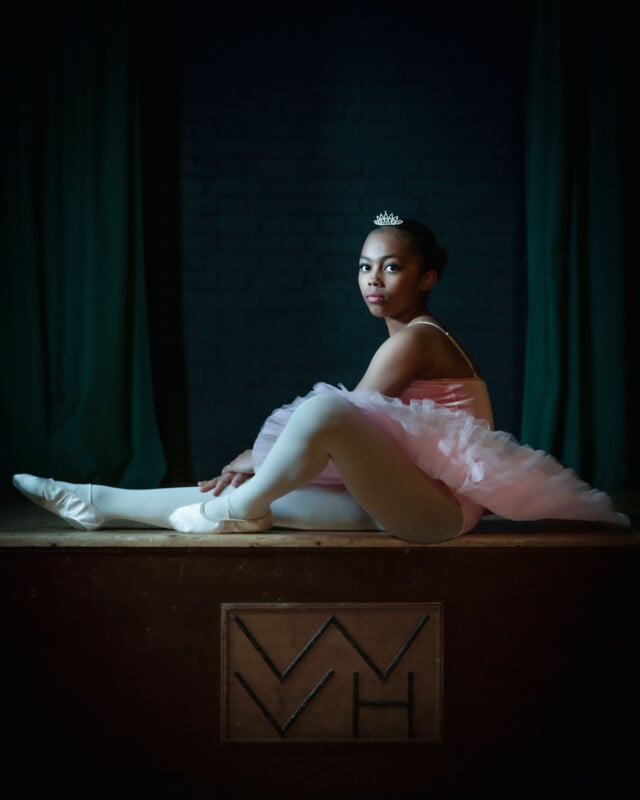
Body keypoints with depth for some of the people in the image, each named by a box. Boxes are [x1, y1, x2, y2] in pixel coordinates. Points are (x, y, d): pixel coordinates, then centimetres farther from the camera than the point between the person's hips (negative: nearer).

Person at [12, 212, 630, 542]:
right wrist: (256, 464, 9)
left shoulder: (414, 339, -11)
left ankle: (241, 510, -9)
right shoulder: (410, 340, 19)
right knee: (259, 494, 2)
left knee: (325, 408, -31)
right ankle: (99, 504, 7)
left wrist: (254, 457, -2)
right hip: (403, 499, 10)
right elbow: (355, 427, 16)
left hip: (441, 501, -10)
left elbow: (334, 414, -13)